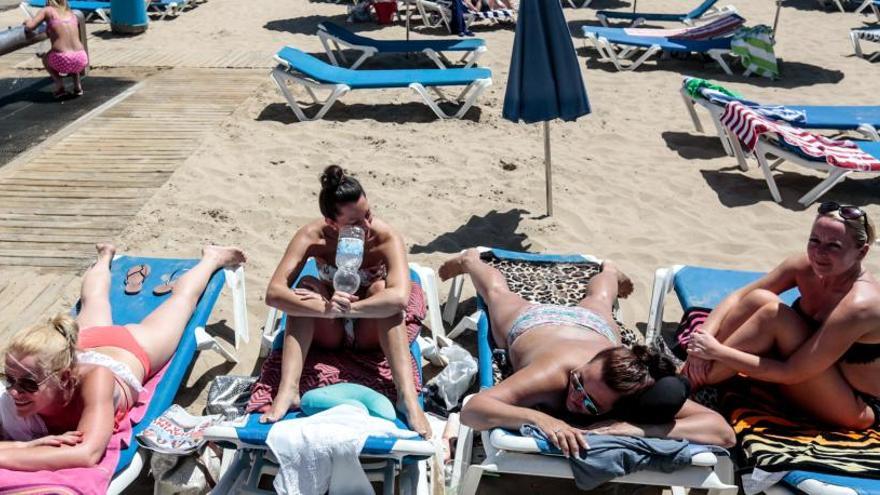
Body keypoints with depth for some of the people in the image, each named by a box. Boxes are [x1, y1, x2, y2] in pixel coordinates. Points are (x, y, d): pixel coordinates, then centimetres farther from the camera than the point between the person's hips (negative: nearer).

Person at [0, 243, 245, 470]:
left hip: (133, 348, -3)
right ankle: (105, 256, 69)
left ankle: (212, 258, 57)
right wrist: (26, 446, -61)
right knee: (94, 298, 39)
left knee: (181, 297, 28)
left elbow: (87, 454, -62)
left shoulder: (94, 378, -54)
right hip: (86, 341, 3)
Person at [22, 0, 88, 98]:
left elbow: (29, 27, 2)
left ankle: (60, 86, 10)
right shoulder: (73, 15, 22)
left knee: (45, 59, 34)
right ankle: (77, 85, 18)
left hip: (62, 61, -3)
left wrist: (29, 21, 25)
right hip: (81, 61, 3)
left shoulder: (47, 10, 11)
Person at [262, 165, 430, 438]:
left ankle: (407, 396, -40)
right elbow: (273, 293, -33)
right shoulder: (312, 236, -22)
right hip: (328, 333, 1)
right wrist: (326, 309, -48)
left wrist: (345, 309, -47)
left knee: (380, 289, -31)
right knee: (308, 285, -27)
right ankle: (287, 391, -36)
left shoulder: (386, 238, -26)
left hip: (371, 332, -1)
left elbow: (400, 297, -43)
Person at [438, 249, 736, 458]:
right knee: (498, 294, 35)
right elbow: (471, 410, -59)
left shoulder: (642, 393, -47)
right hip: (533, 322, -2)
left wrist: (640, 429, -65)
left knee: (598, 300, 40)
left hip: (590, 323, 2)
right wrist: (538, 418, -73)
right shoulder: (553, 372, -52)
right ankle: (471, 260, 66)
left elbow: (724, 432, -54)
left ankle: (608, 272, 74)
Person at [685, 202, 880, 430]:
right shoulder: (805, 266, -11)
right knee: (760, 299, -16)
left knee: (774, 314, -27)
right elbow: (738, 298, -5)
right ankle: (685, 373, -15)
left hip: (856, 406, -6)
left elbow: (791, 374, -30)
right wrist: (704, 336, -24)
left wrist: (717, 351, -31)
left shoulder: (859, 304, -31)